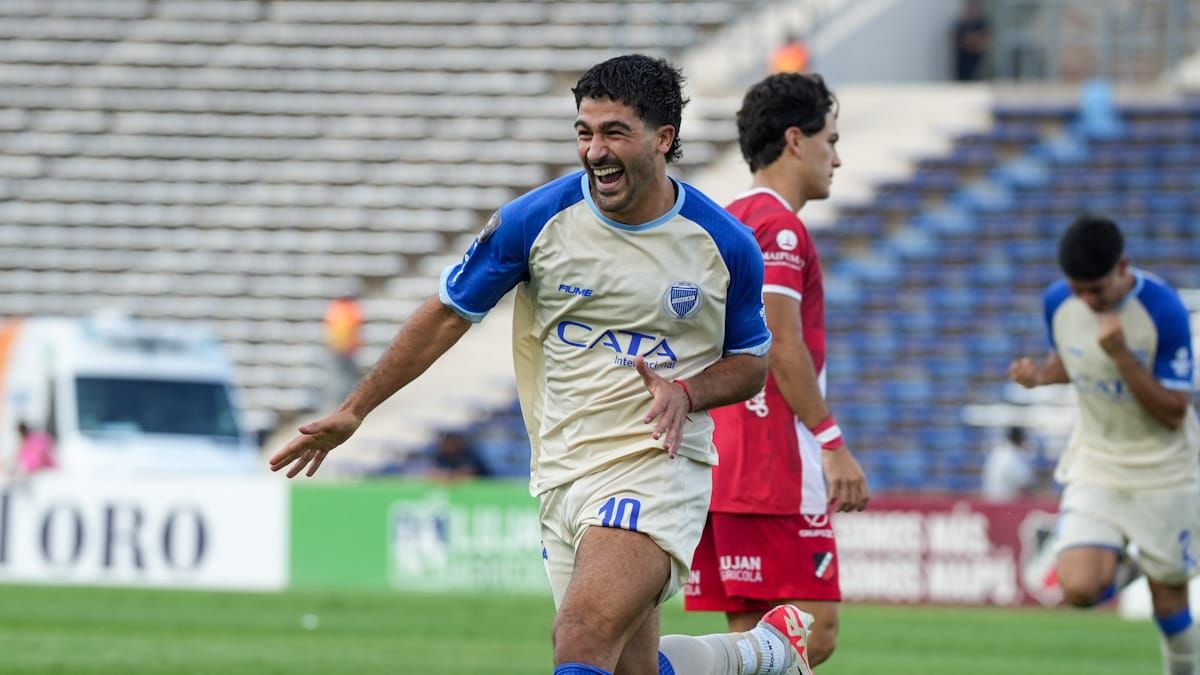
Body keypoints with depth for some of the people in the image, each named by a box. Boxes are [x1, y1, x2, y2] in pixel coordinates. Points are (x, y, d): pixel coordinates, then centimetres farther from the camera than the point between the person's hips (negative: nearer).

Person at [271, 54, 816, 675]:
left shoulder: (726, 245, -4)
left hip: (657, 459, -4)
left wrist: (686, 393, -12)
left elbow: (751, 361, 9)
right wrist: (353, 411, 6)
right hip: (562, 476, 4)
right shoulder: (536, 220, -3)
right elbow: (447, 314, 7)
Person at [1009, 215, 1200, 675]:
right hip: (1095, 466, 3)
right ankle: (1120, 567, 18)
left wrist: (1121, 356, -34)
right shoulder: (1057, 301, -9)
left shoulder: (1163, 309, -23)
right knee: (1079, 588, -16)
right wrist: (1039, 375, -10)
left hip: (1162, 472, -3)